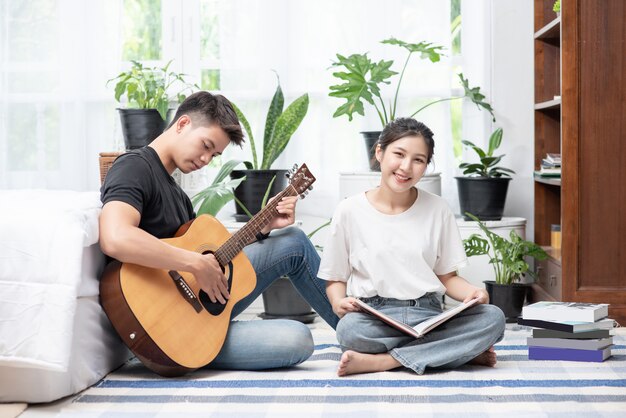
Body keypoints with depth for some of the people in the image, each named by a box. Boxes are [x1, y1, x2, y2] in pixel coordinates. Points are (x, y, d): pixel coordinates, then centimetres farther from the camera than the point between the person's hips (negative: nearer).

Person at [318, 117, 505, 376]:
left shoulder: (436, 209, 9)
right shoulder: (350, 211, 4)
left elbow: (447, 277, 13)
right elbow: (335, 279, 10)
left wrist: (473, 294, -9)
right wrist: (338, 303, -12)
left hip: (428, 316, 3)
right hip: (374, 319, -3)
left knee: (493, 317, -26)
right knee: (349, 328, -37)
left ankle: (378, 361, -24)